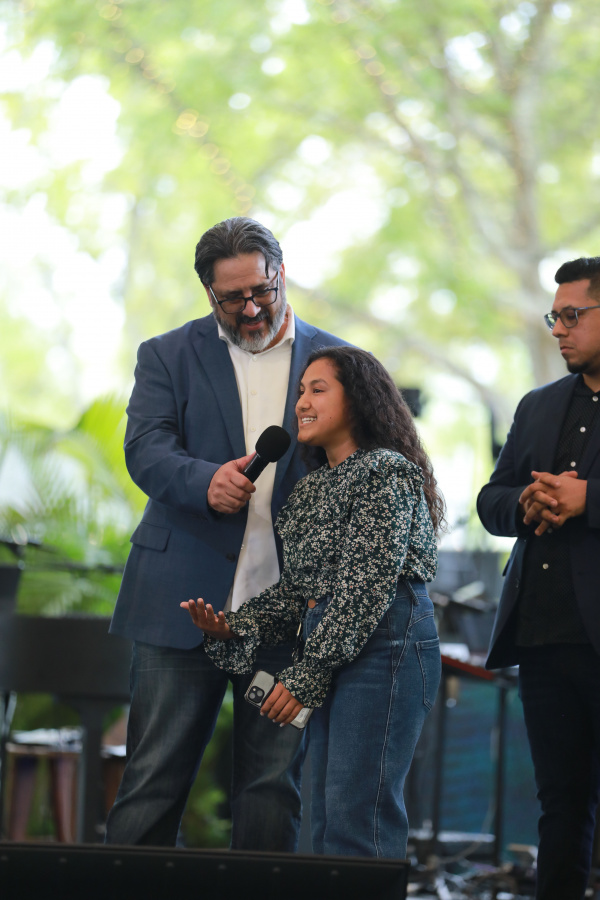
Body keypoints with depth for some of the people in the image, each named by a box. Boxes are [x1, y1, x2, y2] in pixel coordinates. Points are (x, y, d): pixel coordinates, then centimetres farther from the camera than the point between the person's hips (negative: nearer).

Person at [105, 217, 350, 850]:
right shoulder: (167, 356, 8)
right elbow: (145, 450, -7)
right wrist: (206, 481, -28)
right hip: (184, 604, -1)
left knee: (274, 785, 5)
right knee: (154, 779, 0)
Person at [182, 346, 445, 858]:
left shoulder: (386, 472, -7)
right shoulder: (311, 489, 21)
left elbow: (366, 585, -15)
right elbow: (297, 588, 20)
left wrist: (306, 675, -15)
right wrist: (233, 629, 3)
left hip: (385, 643, -9)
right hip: (330, 651, 9)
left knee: (357, 816, -13)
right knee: (327, 818, 7)